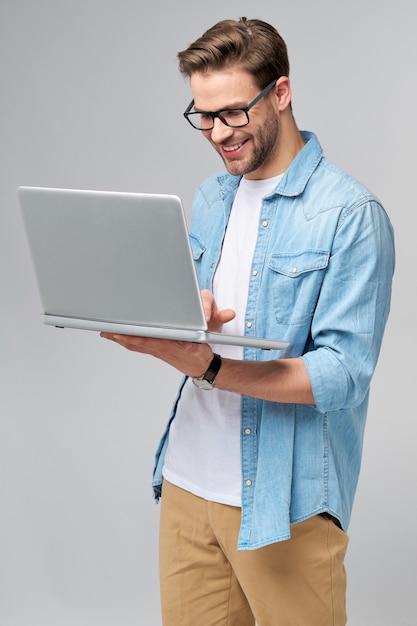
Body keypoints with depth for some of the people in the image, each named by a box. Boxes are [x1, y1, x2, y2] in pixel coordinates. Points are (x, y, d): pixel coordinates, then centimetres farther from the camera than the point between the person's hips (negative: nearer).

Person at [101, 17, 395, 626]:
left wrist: (210, 367, -30)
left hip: (285, 501, -6)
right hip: (188, 481, 6)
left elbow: (344, 373, -19)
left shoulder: (350, 214, -12)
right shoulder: (209, 199, 11)